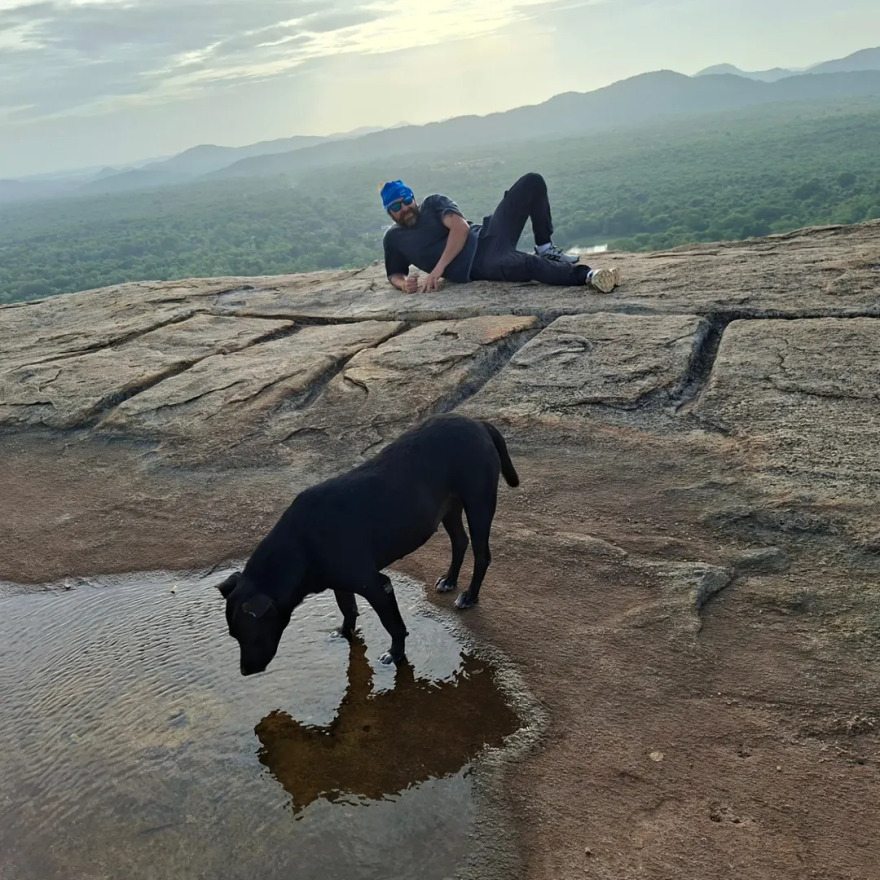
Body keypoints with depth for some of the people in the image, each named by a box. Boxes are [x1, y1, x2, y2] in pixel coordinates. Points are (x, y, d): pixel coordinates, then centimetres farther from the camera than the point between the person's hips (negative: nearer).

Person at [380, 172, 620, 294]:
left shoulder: (433, 202, 12)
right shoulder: (394, 238, 12)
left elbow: (460, 227, -4)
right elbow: (394, 274, 20)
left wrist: (438, 269, -16)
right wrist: (404, 284, -9)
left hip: (486, 236, 4)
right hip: (478, 267, -4)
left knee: (532, 182, -8)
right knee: (528, 264, -38)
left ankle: (545, 250, 1)